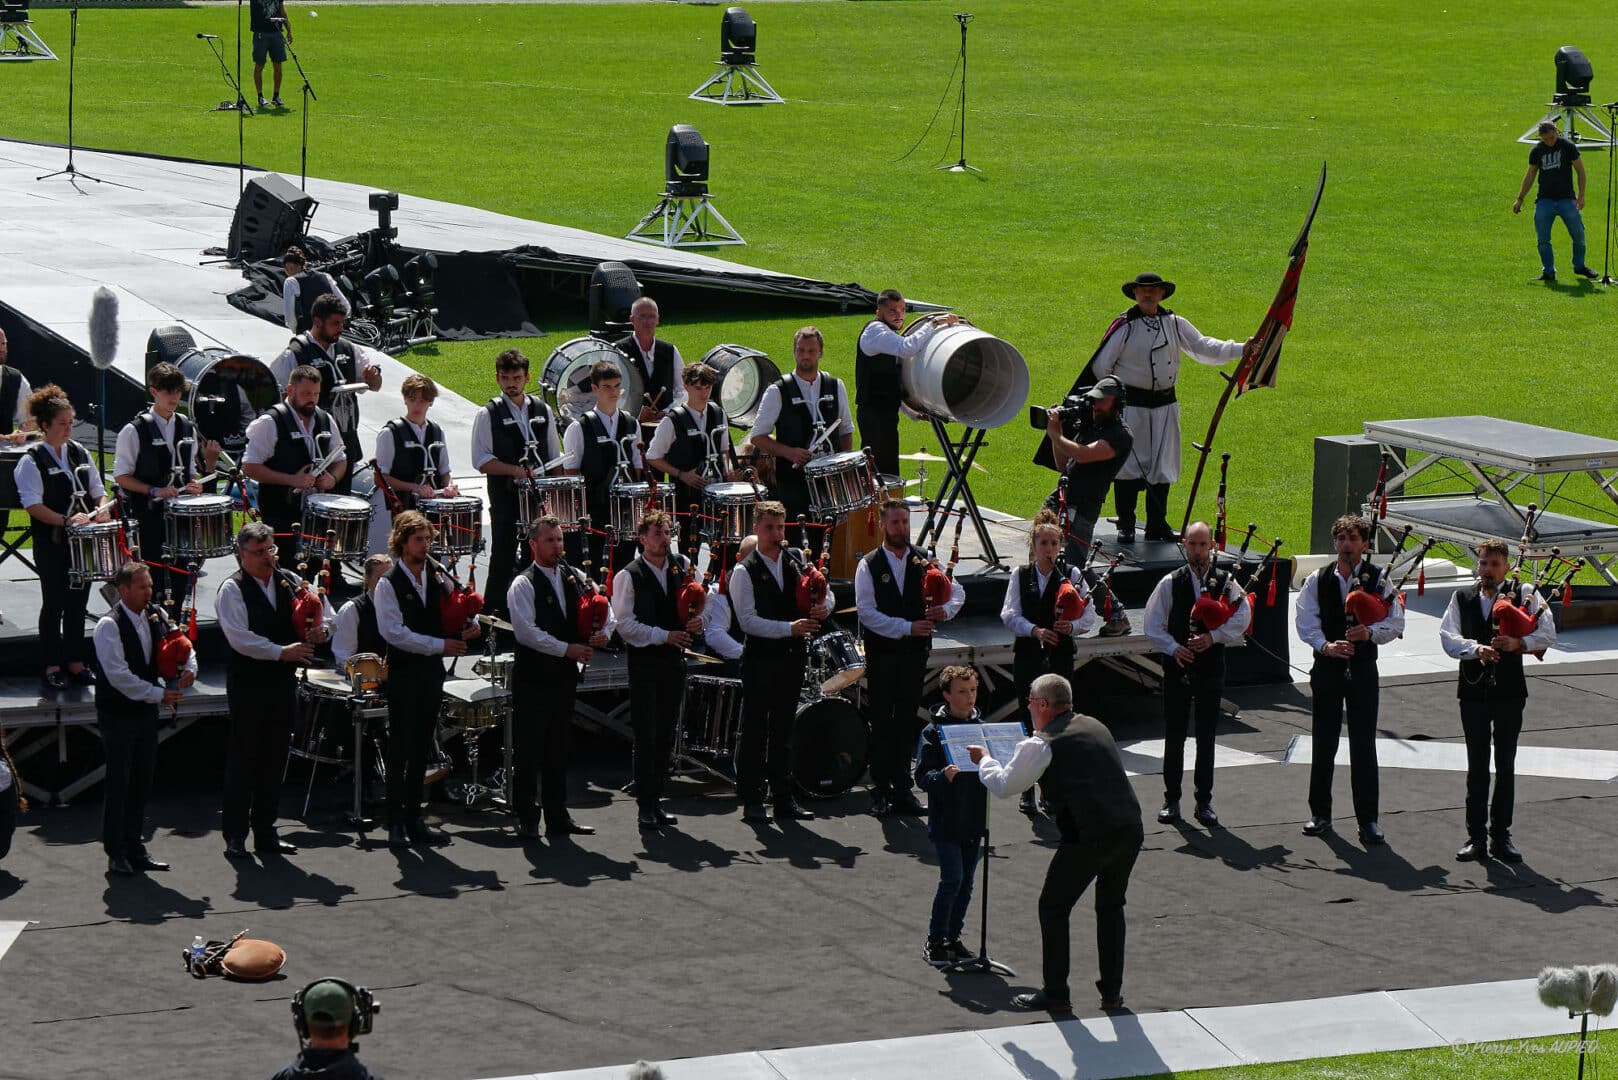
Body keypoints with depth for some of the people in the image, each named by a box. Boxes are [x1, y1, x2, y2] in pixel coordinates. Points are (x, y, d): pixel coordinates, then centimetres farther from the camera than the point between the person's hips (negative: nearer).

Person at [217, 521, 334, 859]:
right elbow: (239, 637, -19)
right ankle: (235, 835, 4)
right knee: (243, 758, -3)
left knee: (275, 758, 10)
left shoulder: (290, 581, 8)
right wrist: (281, 652, -23)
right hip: (248, 682, -6)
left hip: (283, 680, 6)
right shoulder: (233, 590, -8)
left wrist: (321, 629, -10)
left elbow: (325, 612, 13)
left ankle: (265, 833, 19)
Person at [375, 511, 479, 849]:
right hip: (403, 672, -6)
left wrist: (471, 624, -4)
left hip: (432, 671, 6)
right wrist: (440, 644, -18)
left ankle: (414, 819, 15)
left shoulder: (438, 579, 10)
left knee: (421, 748, 9)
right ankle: (396, 823, -2)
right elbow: (394, 632, -16)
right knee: (400, 748, -5)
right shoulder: (389, 585, -8)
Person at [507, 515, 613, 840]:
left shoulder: (574, 578, 12)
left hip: (565, 676, 6)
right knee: (529, 751, -4)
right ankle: (527, 820, 2)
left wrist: (603, 632, -3)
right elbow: (526, 631, -18)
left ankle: (558, 816, 19)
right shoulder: (523, 585, -9)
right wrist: (566, 649, -19)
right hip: (533, 677, -6)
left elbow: (604, 608, 19)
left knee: (558, 750, 13)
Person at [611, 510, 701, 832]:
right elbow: (625, 624, -11)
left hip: (674, 660, 5)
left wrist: (696, 621, -1)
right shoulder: (629, 576, -8)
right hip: (645, 662, -5)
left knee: (666, 735, 9)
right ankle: (646, 806, 0)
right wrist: (665, 635, -17)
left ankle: (655, 801, 17)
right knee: (646, 736, -5)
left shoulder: (681, 567, 7)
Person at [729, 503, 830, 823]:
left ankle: (783, 799, 17)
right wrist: (790, 628, -21)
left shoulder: (797, 560, 9)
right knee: (754, 731, -2)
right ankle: (751, 801, 3)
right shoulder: (744, 572, -8)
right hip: (760, 661, -5)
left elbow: (825, 591, 15)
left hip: (792, 658, 5)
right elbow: (748, 621, -15)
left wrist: (824, 606, -9)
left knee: (783, 730, 12)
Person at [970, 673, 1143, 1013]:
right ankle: (1112, 991, 23)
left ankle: (1055, 994, 12)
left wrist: (983, 759, 23)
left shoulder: (1041, 745, -3)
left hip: (1089, 836, -7)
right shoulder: (1094, 726, 18)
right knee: (1111, 906, 22)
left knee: (1054, 908, 9)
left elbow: (1003, 786, 4)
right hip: (1131, 829, 7)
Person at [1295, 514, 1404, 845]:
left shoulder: (1379, 580, -1)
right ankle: (1320, 814, 19)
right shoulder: (1317, 581, 1)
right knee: (1323, 744, 7)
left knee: (1364, 746, -3)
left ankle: (1368, 819, 2)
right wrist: (1325, 646, -22)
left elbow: (1395, 623, -5)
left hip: (1363, 670, -1)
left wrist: (1370, 632, -24)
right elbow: (1305, 622, -5)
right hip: (1327, 667, 1)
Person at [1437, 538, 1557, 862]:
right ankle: (1476, 836, 10)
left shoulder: (1524, 594, 2)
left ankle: (1501, 836, 11)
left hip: (1509, 691, -1)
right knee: (1477, 767, 5)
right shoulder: (1462, 598, 8)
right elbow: (1447, 636, -2)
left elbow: (1548, 633, -5)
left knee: (1506, 766, 4)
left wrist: (1519, 643, -22)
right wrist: (1476, 649, -19)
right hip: (1474, 690, 1)